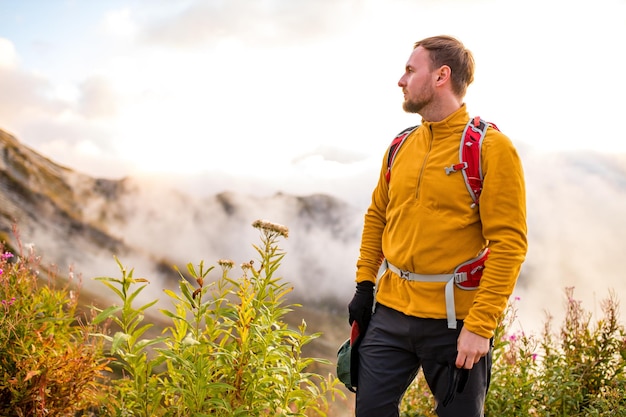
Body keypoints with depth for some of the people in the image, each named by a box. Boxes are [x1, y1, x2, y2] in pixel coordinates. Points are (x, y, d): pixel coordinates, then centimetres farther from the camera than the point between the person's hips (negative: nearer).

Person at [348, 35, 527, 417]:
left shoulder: (490, 148, -11)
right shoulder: (401, 146, 8)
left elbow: (509, 244, -15)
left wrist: (481, 326, -18)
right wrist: (365, 285, 10)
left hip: (456, 322, -5)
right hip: (390, 314, 5)